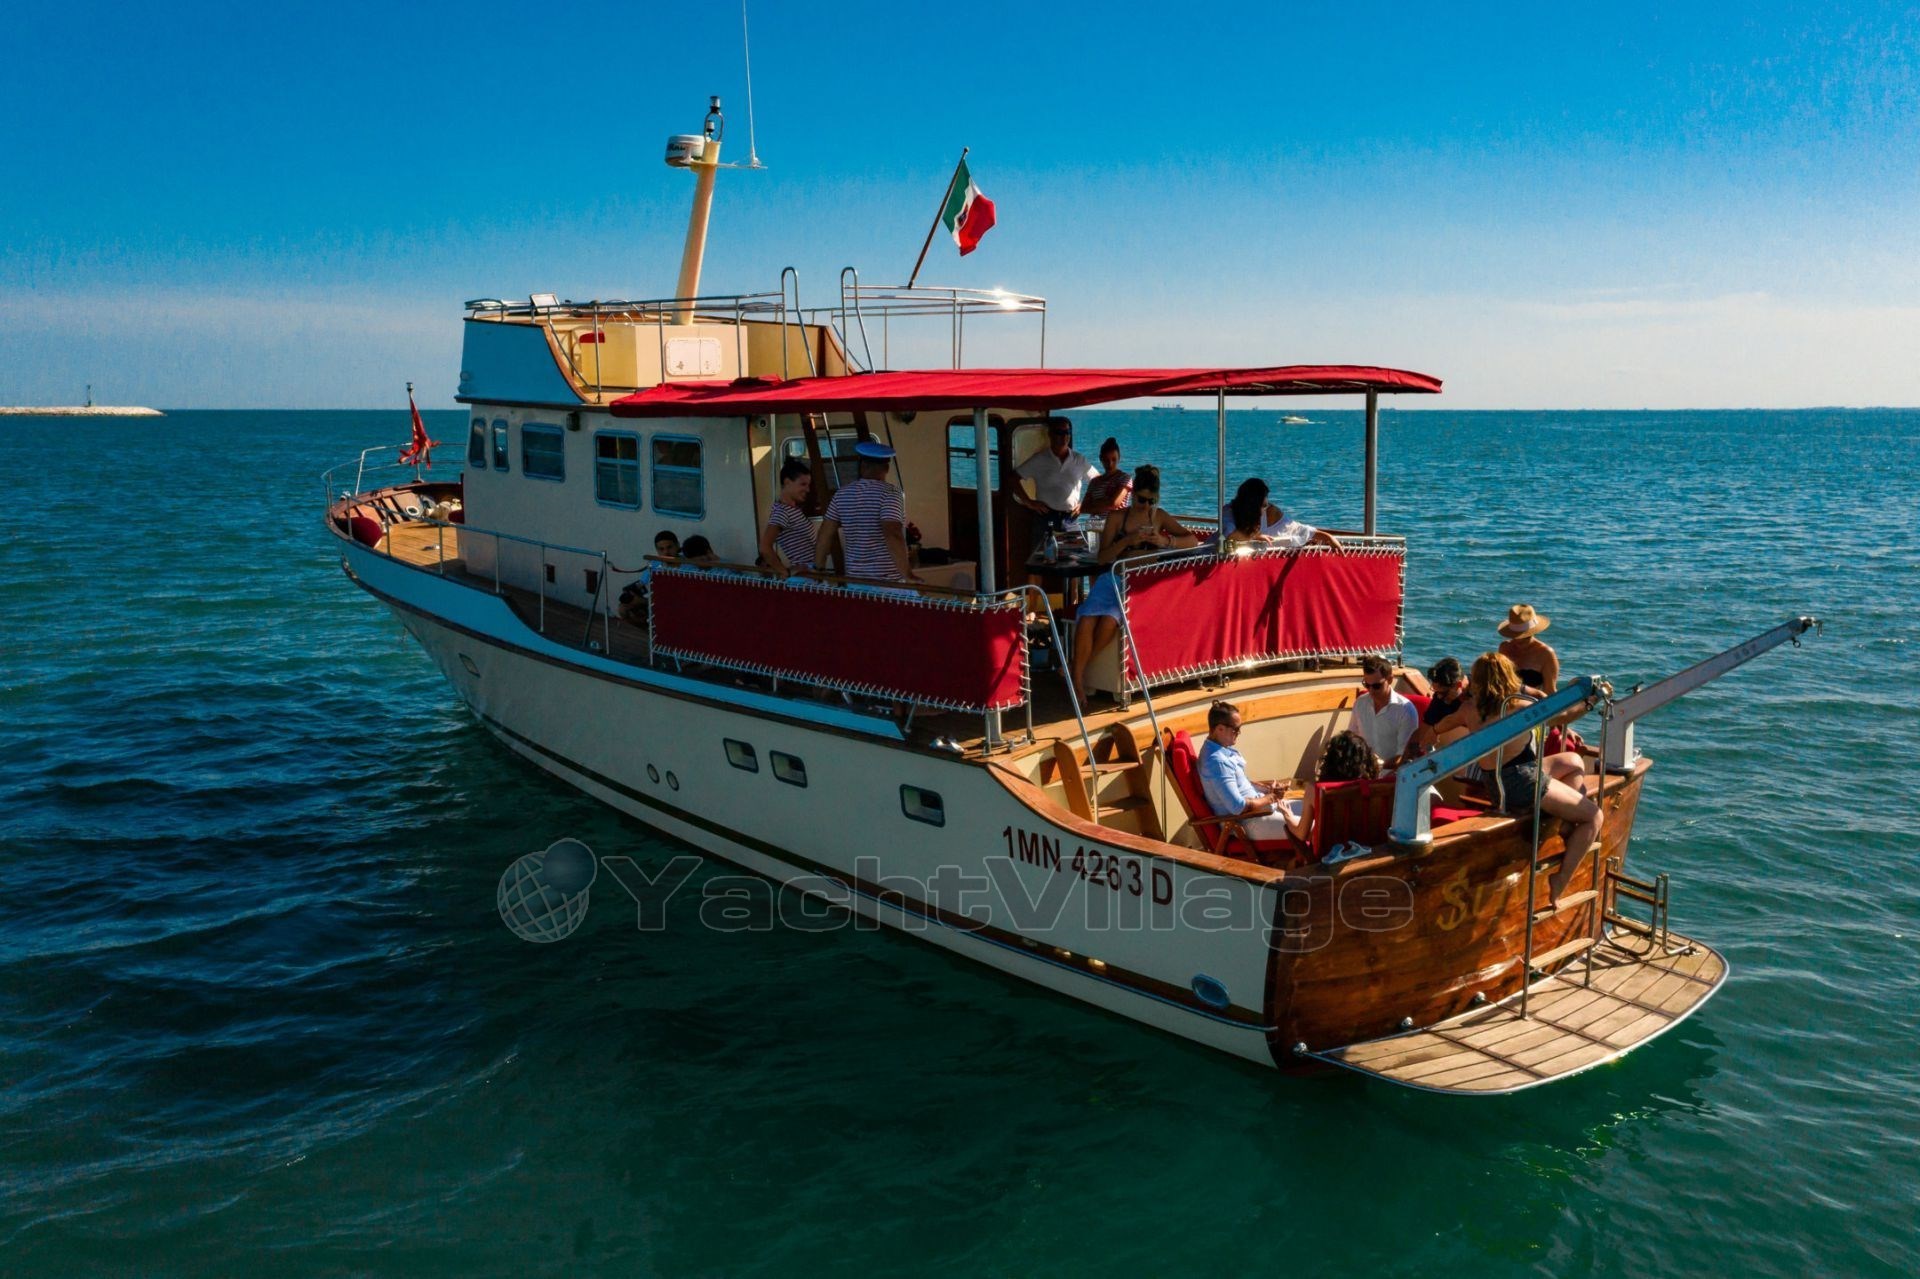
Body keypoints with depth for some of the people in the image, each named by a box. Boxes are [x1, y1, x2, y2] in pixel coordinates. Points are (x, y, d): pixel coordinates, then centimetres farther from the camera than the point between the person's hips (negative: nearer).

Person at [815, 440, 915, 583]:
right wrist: (907, 574, -25)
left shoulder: (842, 494, 7)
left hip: (854, 578, 5)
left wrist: (818, 570, 17)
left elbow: (825, 534, 9)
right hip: (888, 580, -5)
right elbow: (893, 534, -22)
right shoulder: (890, 493, -9)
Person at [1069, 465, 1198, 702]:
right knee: (1087, 616, -31)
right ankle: (1078, 678, -22)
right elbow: (1103, 557, 3)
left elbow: (1193, 540, 8)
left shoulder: (1159, 517, 13)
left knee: (1110, 618, -31)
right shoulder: (1117, 518, 9)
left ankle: (1078, 671, -13)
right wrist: (1128, 540, -13)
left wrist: (1166, 542, -10)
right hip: (1114, 577, 0)